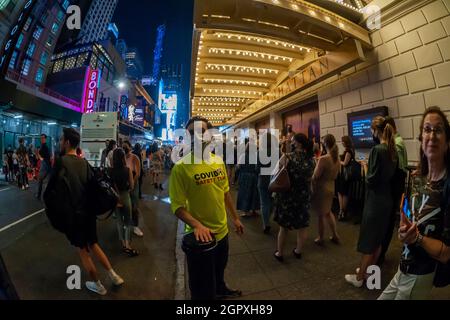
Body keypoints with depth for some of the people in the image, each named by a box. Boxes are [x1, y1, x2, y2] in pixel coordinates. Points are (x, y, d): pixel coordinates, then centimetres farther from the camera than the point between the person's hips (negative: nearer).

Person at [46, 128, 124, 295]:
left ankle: (97, 285, 28)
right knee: (93, 245, 22)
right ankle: (114, 275, 23)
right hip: (89, 210, 5)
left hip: (72, 214, -5)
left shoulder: (61, 161, -15)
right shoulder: (84, 162, 2)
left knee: (83, 251, 12)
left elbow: (51, 188, -13)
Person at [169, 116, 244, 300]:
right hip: (201, 235, -6)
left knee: (219, 270, 34)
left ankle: (220, 290, 63)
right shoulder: (181, 167, -20)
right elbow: (177, 206, -20)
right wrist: (196, 225, -34)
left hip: (222, 230, 6)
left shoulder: (218, 161, -2)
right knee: (203, 289, 17)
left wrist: (235, 218, 12)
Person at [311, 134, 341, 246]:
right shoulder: (337, 159, 1)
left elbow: (315, 177, -19)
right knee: (327, 212, 26)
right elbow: (335, 176, 11)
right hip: (331, 187, 7)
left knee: (321, 215, 8)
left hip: (321, 188, -7)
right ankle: (335, 236, 33)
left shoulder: (323, 159, -24)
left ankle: (320, 239, 24)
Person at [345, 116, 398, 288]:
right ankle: (369, 270, 34)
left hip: (375, 200, -8)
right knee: (378, 238, 19)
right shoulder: (393, 150, 6)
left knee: (368, 240, 3)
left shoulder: (377, 149, -20)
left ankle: (359, 278, 17)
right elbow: (390, 173, 14)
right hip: (387, 199, 8)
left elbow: (372, 179, -21)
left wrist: (366, 174, -2)